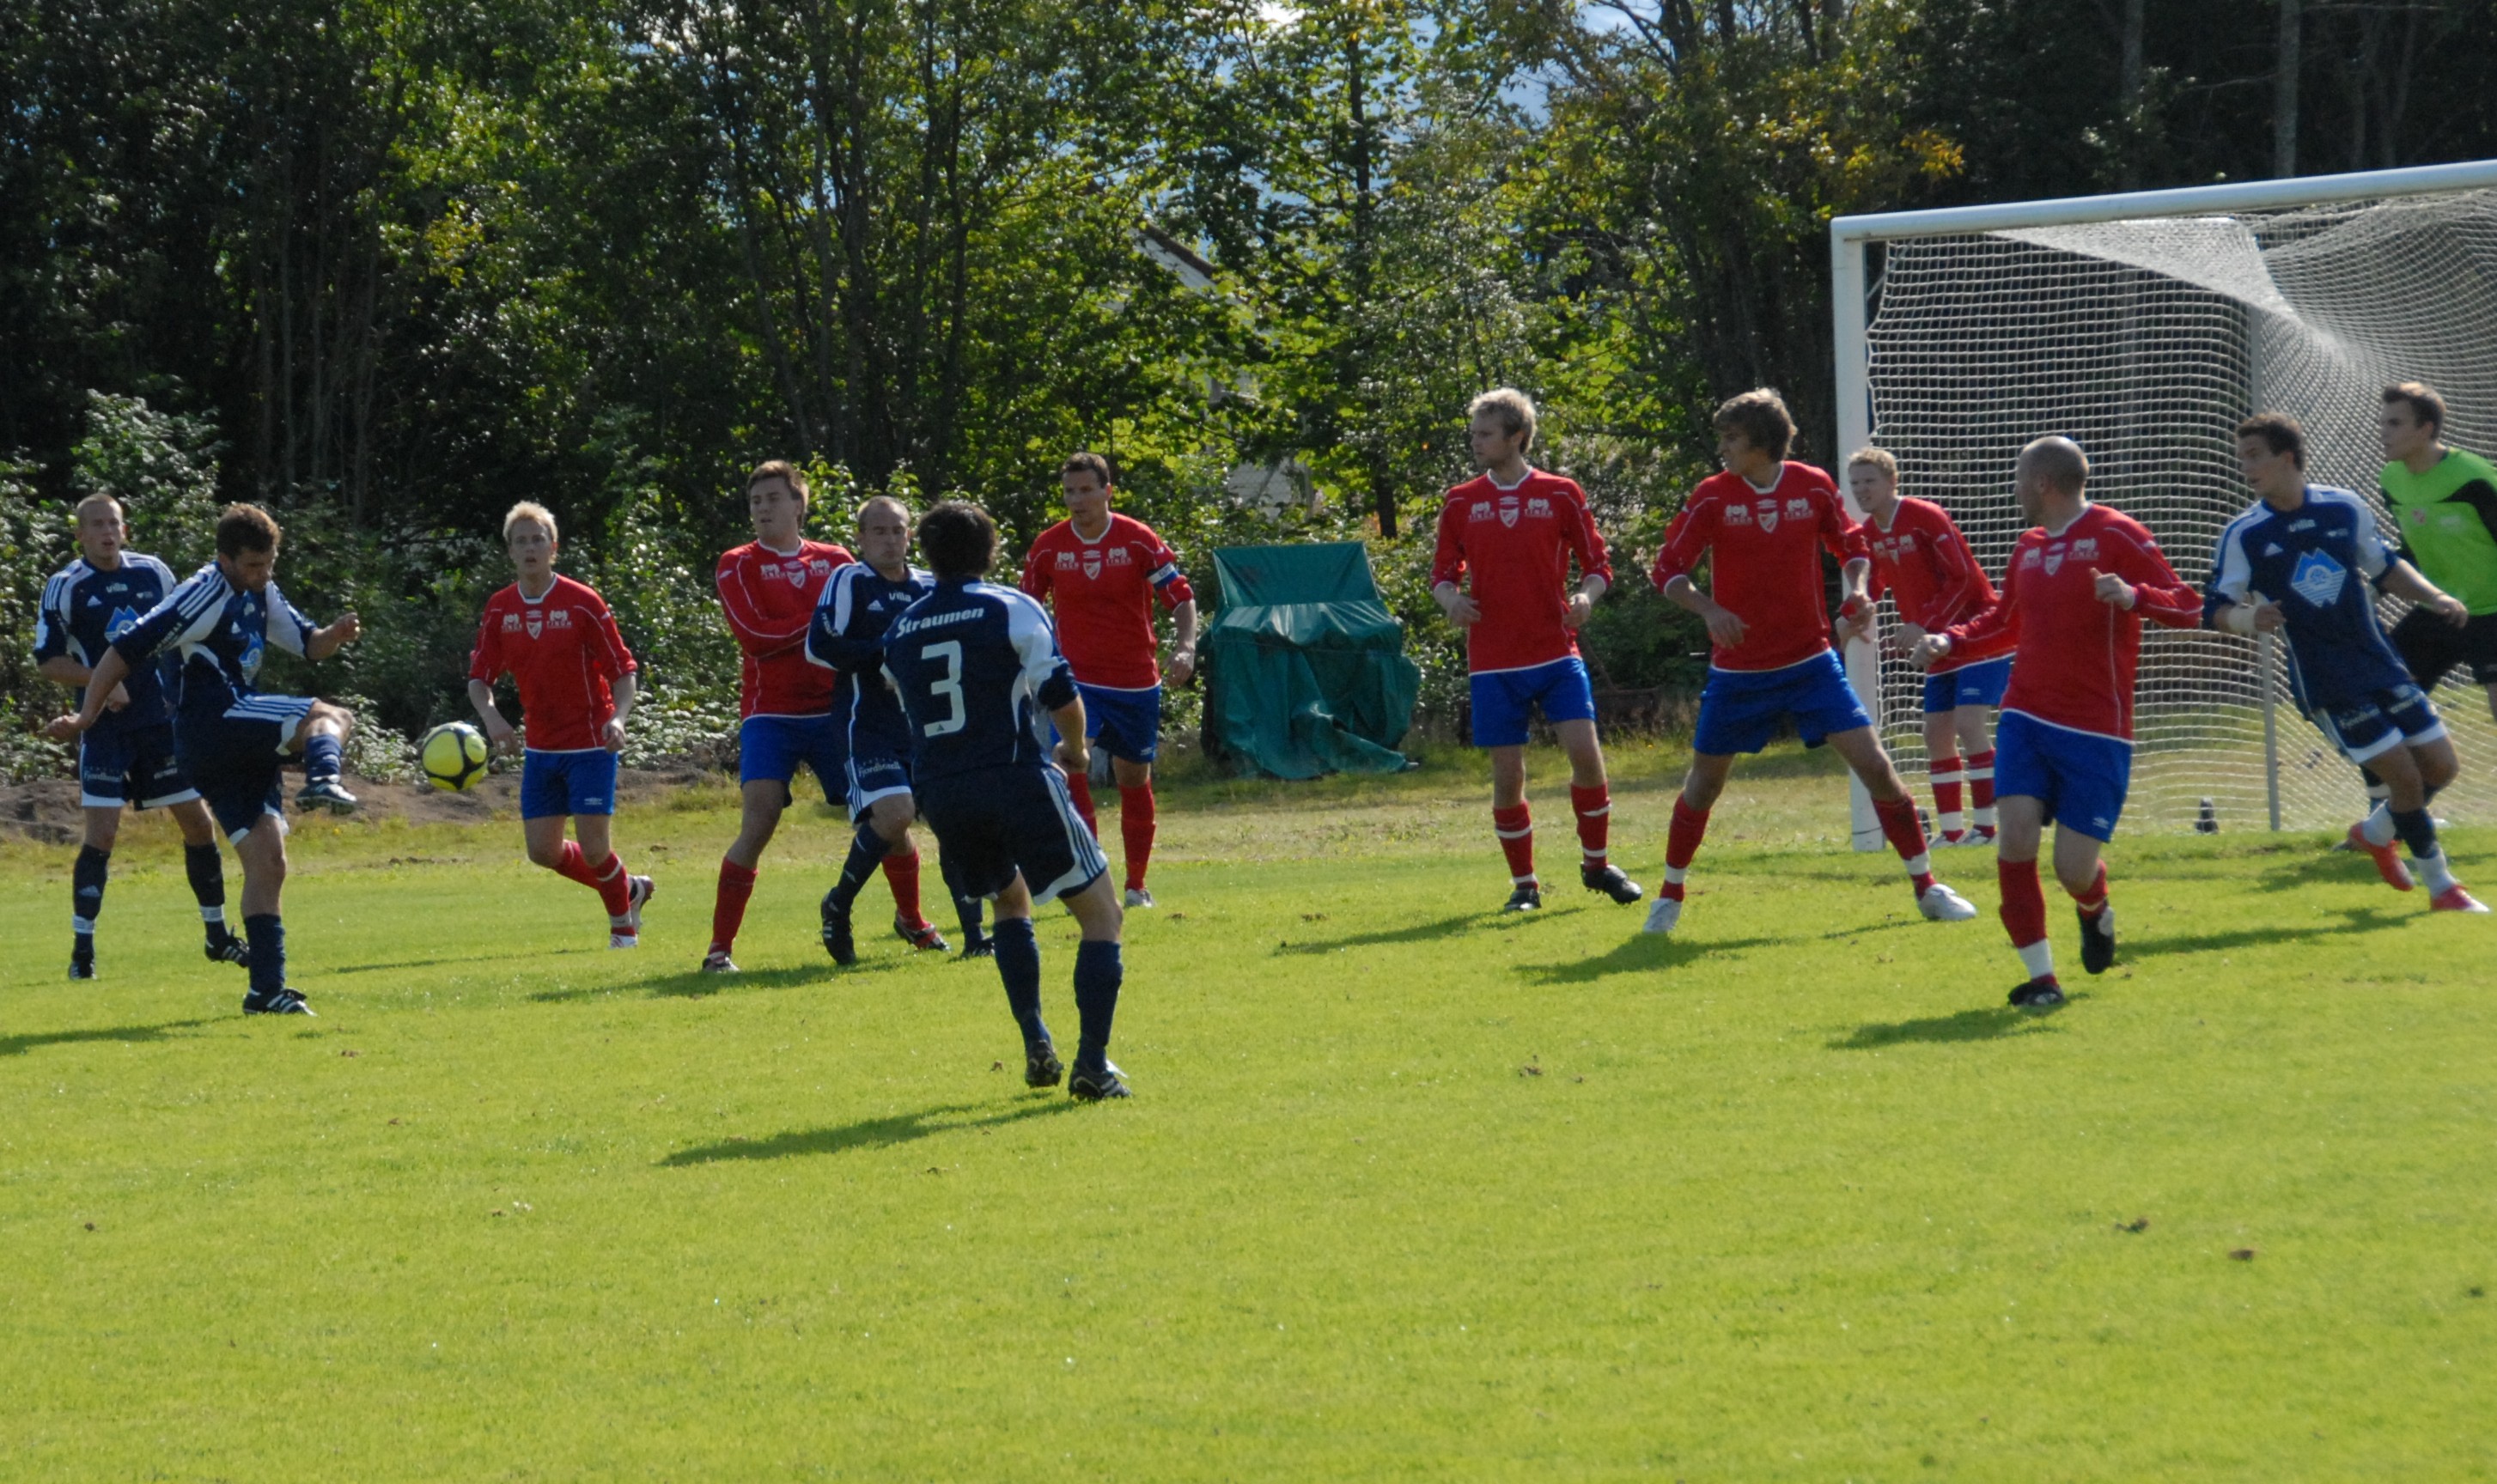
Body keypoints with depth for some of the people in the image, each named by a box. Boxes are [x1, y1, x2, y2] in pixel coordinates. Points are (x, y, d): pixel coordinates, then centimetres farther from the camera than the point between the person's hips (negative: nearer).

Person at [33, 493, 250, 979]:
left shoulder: (154, 574, 5)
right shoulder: (66, 587, -6)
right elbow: (46, 661, -5)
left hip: (162, 721, 4)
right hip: (106, 726, -4)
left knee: (198, 823, 6)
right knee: (101, 833, -12)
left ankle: (219, 937, 19)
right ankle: (82, 949, -3)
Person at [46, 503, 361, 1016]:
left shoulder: (261, 593, 15)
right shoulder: (203, 595, -12)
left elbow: (307, 644, 23)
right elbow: (126, 650, -14)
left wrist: (335, 635, -1)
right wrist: (86, 717, -17)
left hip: (240, 745, 8)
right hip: (212, 719, -8)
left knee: (267, 860, 2)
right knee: (333, 718, -13)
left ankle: (268, 988, 0)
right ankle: (323, 779, -44)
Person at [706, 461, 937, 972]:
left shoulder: (835, 561, 10)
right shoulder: (739, 565, 1)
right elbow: (754, 635, -11)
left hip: (834, 710, 3)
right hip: (771, 713, -3)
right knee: (759, 823, -17)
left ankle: (914, 922, 27)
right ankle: (720, 946, -11)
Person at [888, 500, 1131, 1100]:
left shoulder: (899, 632, 12)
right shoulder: (1013, 610, -2)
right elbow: (1061, 695, -6)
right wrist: (1076, 751, 14)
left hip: (940, 795, 5)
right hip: (1017, 781, -5)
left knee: (1011, 901, 30)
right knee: (1101, 915, 4)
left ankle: (1037, 1046, 19)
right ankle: (1092, 1063, -9)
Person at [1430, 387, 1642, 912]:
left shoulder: (1561, 495, 2)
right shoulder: (1460, 504, 7)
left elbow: (1597, 564, 6)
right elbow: (1443, 573, 13)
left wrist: (1585, 597, -15)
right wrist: (1450, 599, -10)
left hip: (1557, 653, -1)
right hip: (1494, 663, 1)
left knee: (1586, 754, -14)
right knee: (1507, 776, -1)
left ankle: (1597, 864, 7)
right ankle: (1524, 884, 14)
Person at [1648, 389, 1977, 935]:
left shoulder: (1814, 486, -3)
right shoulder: (1711, 497, -7)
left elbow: (1851, 546, 12)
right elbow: (1668, 571, -6)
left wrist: (1856, 587, -9)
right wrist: (1708, 609, -25)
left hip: (1811, 662, 0)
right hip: (1738, 670, 0)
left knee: (1875, 766, -8)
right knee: (1703, 783, 7)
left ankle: (1927, 888, 3)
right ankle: (1670, 895, 27)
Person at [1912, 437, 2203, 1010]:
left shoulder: (2115, 536, -7)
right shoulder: (2028, 547, 14)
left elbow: (2189, 608, -11)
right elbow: (2004, 617, 29)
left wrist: (2132, 596, -30)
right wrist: (1949, 640, 11)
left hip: (2096, 729, -5)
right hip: (2027, 716, 5)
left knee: (2075, 869, -6)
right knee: (2016, 834, -15)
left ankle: (2096, 913, 33)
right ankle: (2040, 977, -7)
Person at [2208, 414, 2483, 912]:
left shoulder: (2346, 508, 1)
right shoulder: (2244, 535, -8)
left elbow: (2384, 568, 15)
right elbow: (2215, 608, -8)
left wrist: (2434, 598, 1)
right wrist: (2247, 617, -30)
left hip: (2380, 665, 5)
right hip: (2325, 684, -5)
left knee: (2441, 766, 5)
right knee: (2404, 774, -10)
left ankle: (2375, 832, 32)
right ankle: (2442, 888, 8)